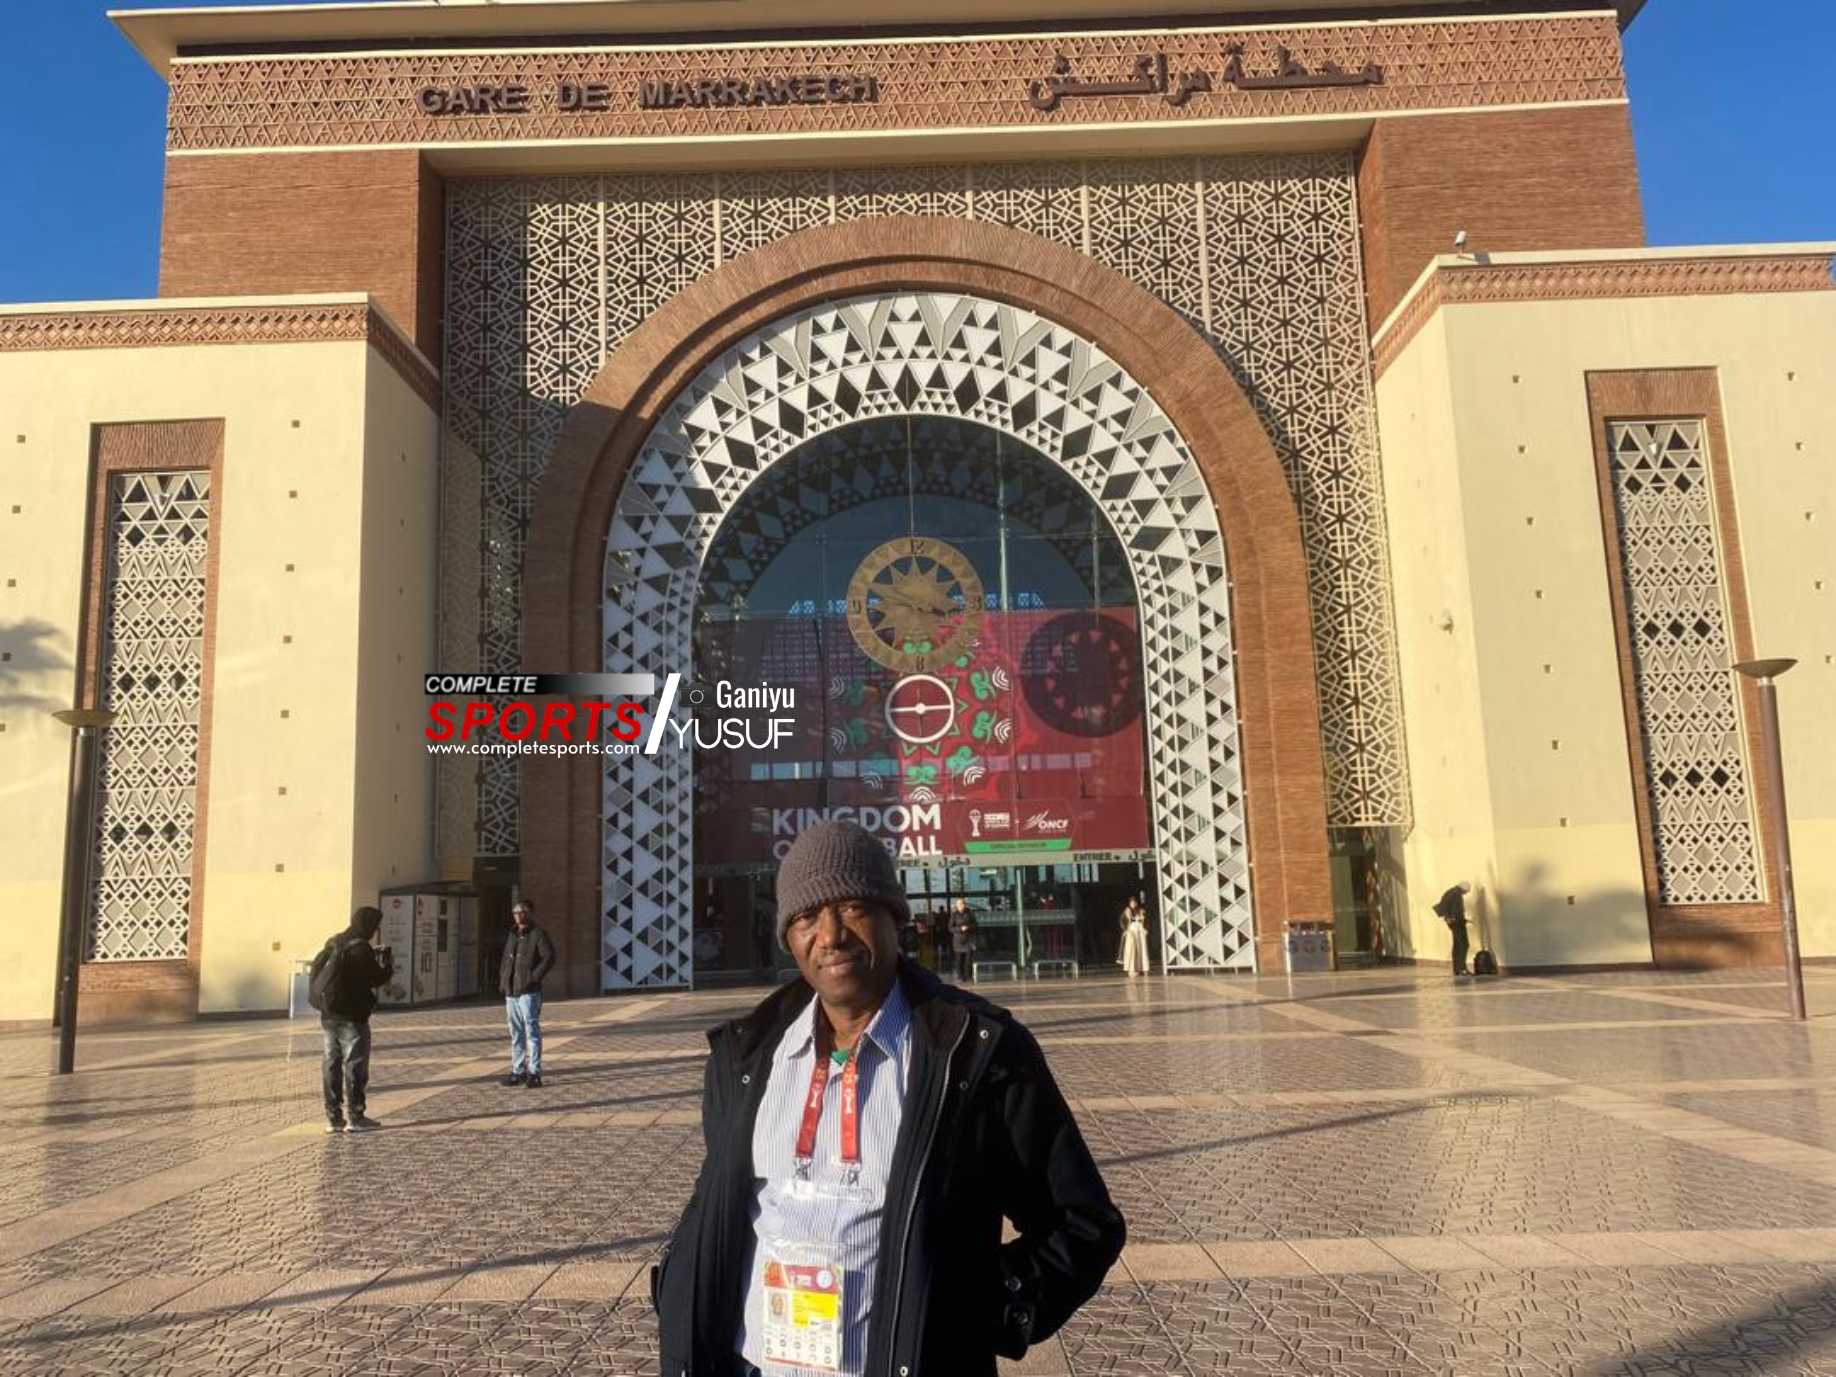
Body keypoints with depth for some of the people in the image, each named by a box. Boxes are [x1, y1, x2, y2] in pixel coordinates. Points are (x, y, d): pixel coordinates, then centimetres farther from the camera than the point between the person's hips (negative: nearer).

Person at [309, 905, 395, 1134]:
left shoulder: (333, 944, 11)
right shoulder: (360, 948, -15)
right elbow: (377, 978, -16)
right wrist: (388, 963, 5)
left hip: (328, 1014, 8)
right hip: (351, 1015, -8)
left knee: (331, 1064, 10)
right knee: (355, 1065, 0)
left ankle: (333, 1117, 14)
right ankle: (355, 1117, 2)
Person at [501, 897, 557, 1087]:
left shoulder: (538, 935, -6)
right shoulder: (512, 935, 17)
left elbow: (549, 957, -14)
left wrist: (534, 976, -17)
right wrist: (502, 980, 11)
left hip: (528, 992, -8)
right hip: (511, 992, 8)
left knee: (531, 1031, -7)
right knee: (516, 1033, 13)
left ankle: (534, 1073, -4)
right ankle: (518, 1071, 20)